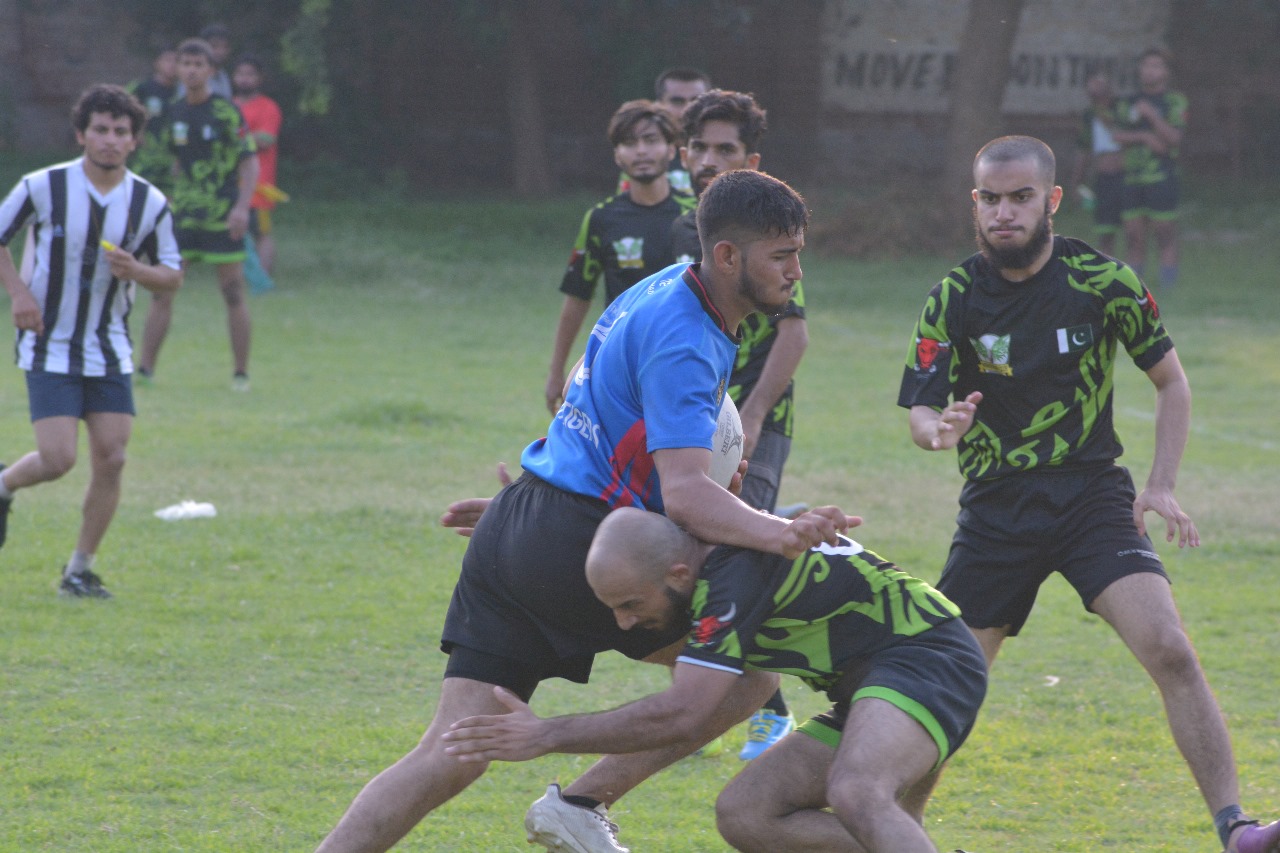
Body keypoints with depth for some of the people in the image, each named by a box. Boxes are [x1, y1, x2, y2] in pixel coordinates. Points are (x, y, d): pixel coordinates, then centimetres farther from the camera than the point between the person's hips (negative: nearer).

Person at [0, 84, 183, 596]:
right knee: (57, 459, -13)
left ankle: (81, 568, 11)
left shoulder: (150, 203, -3)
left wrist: (136, 271, -17)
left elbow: (172, 276, 5)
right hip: (50, 348, -3)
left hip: (110, 351, 3)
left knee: (110, 459, -5)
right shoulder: (43, 187, -10)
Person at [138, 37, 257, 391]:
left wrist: (242, 206, -19)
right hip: (182, 216, 4)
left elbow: (250, 162, -8)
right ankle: (145, 369, 2)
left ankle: (241, 373, 9)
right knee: (161, 291, -2)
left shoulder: (227, 112, -7)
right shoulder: (174, 113, 8)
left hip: (223, 218, -4)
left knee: (234, 294, 0)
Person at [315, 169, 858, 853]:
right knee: (748, 666, 2)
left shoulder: (663, 292, 14)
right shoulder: (682, 342, -16)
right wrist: (778, 535, -42)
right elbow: (685, 495, -28)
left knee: (448, 758, 2)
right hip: (575, 544, -9)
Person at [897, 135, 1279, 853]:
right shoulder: (953, 300, -4)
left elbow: (1172, 381, 5)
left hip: (1092, 493, -1)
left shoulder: (1103, 281, -6)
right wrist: (939, 429, -30)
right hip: (995, 509, 1)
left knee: (1169, 651, -20)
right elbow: (920, 412, -5)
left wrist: (1161, 486, -6)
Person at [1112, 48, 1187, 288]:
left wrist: (1151, 115, -20)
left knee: (1166, 238, -7)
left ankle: (1168, 287, -7)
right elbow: (1119, 136, 5)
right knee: (1134, 237, 3)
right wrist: (1145, 137, -12)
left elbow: (1175, 138, -10)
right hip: (1133, 179, 5)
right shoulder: (1130, 103, 16)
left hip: (1162, 178, -5)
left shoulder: (1175, 102, 1)